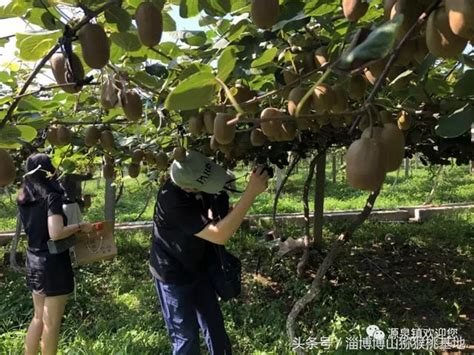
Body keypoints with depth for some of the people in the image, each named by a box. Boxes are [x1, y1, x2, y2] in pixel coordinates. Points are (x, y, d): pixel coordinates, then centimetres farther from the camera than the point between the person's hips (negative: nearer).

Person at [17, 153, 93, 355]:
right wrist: (79, 227, -14)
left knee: (39, 317, 22)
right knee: (51, 323, 7)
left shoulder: (23, 199, 5)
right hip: (53, 263, -7)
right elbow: (56, 233, -28)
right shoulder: (51, 196, -17)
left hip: (33, 261, 8)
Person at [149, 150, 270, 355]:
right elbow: (219, 236, -41)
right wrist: (251, 193, -43)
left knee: (214, 326, 19)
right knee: (186, 336, 9)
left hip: (198, 267, 7)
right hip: (173, 274, -7)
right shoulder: (173, 201, -36)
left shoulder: (194, 177, -12)